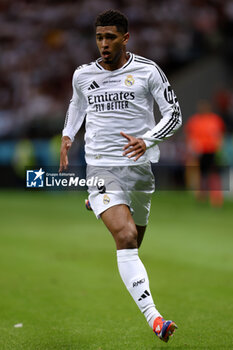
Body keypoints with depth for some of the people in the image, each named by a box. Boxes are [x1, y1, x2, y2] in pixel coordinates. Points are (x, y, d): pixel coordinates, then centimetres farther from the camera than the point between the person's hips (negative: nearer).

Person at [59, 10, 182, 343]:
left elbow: (174, 114, -2)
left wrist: (147, 140, -17)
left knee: (134, 243, 16)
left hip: (139, 167, 1)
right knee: (126, 237, -22)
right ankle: (153, 317, -31)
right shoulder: (83, 75, 5)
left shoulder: (147, 71, -3)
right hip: (101, 169, -1)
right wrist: (67, 135, 14)